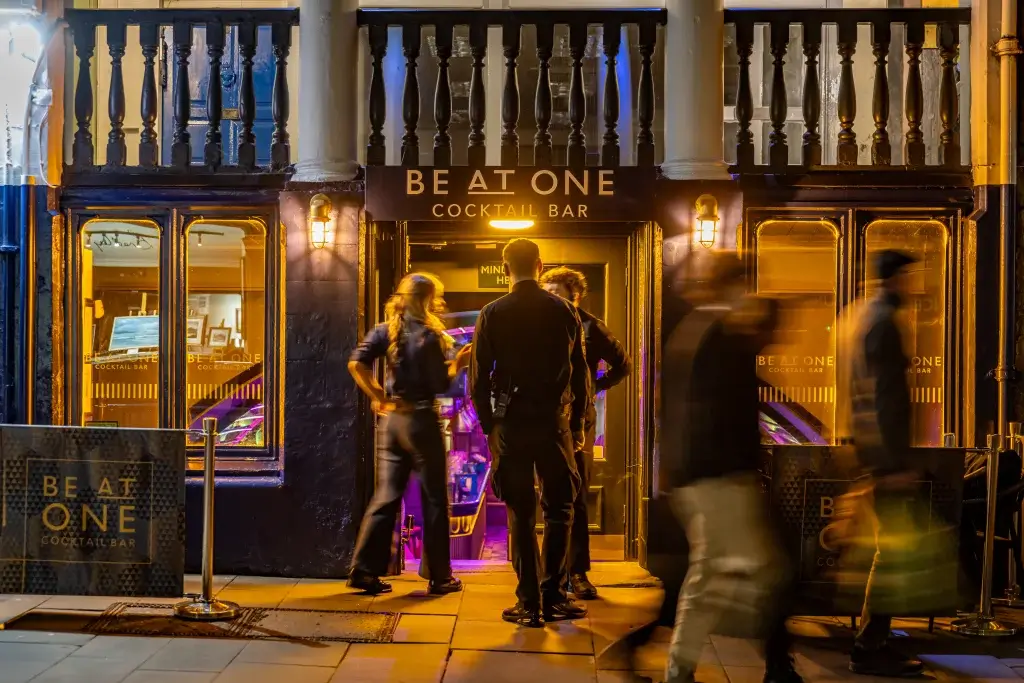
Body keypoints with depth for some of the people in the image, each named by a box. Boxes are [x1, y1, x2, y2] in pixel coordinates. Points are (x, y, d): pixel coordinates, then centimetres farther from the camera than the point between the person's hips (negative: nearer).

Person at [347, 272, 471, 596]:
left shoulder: (385, 330, 5)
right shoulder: (429, 336, -11)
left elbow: (357, 364, -4)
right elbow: (441, 385, -12)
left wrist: (378, 397, 1)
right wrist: (457, 364, 4)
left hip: (393, 420, 6)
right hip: (422, 420, -6)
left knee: (386, 497, 11)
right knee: (434, 500, 6)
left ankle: (364, 570, 10)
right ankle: (439, 576, 14)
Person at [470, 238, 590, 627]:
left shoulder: (492, 314, -2)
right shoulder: (564, 311, 0)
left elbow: (479, 379, -2)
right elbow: (580, 374, 2)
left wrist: (489, 427, 8)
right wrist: (577, 424, 11)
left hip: (510, 424, 0)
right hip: (555, 423, 1)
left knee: (521, 515, 7)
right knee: (559, 511, 13)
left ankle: (528, 603, 10)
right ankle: (553, 597, 14)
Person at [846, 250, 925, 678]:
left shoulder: (865, 315, 17)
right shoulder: (883, 321, -13)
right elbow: (886, 396, -20)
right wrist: (897, 461, -21)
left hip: (872, 446, 10)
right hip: (886, 449, -10)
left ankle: (872, 642, 22)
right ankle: (869, 648, 3)